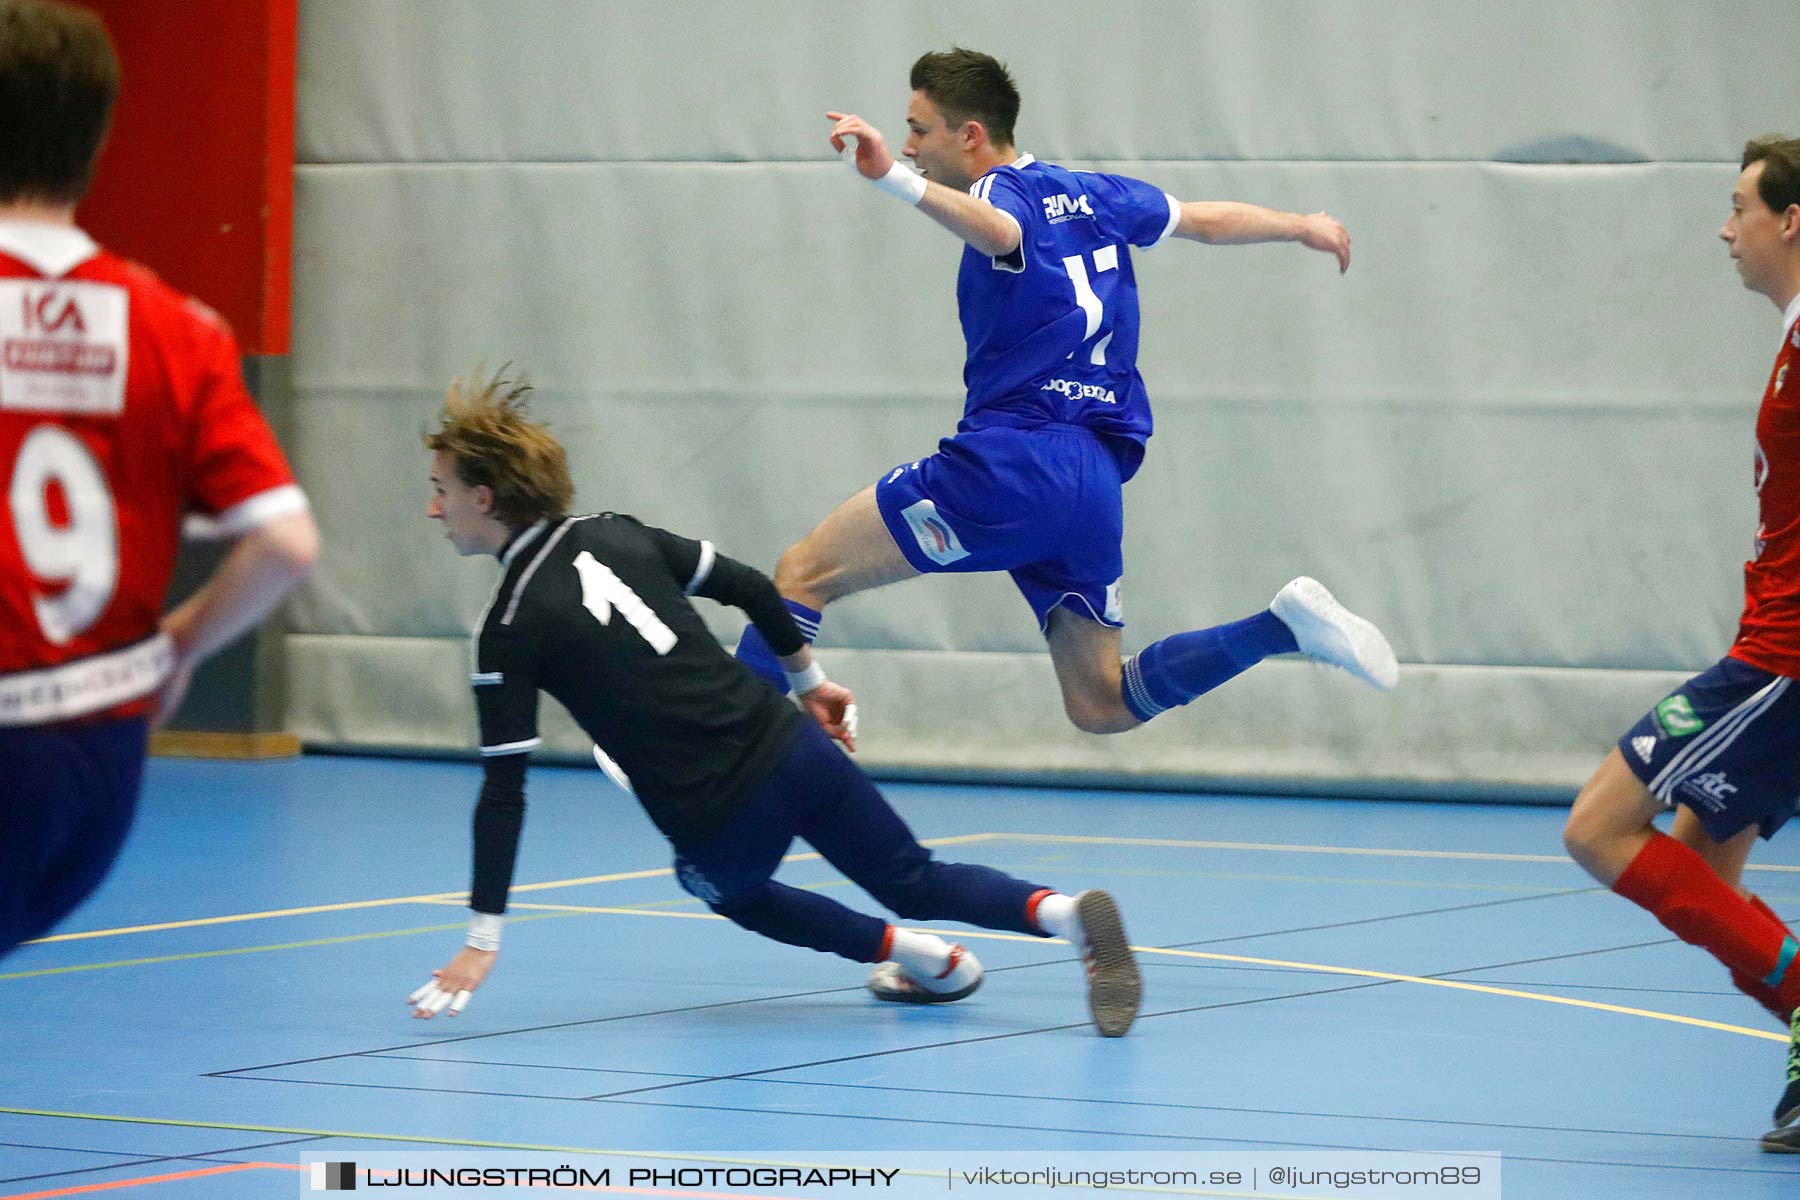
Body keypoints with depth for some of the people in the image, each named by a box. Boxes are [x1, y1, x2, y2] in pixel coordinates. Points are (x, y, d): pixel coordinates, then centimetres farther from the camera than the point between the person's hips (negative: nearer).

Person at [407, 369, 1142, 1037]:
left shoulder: (509, 631, -10)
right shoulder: (614, 536, 6)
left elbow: (503, 792, -12)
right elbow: (750, 588, 11)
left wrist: (482, 941, -10)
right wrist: (810, 681, 26)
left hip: (718, 824, -5)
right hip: (788, 745, 5)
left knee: (733, 891, 31)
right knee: (916, 884, 18)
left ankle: (928, 960, 18)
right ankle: (1064, 913, -9)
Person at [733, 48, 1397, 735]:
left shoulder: (1001, 193, -5)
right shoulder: (1089, 195, 19)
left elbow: (999, 231, -31)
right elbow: (1209, 220, 31)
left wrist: (890, 177, -46)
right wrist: (1301, 227, 49)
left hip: (1013, 460, -8)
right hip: (1098, 479, 8)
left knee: (803, 573, -5)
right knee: (1101, 706, 11)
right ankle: (1284, 627, -4)